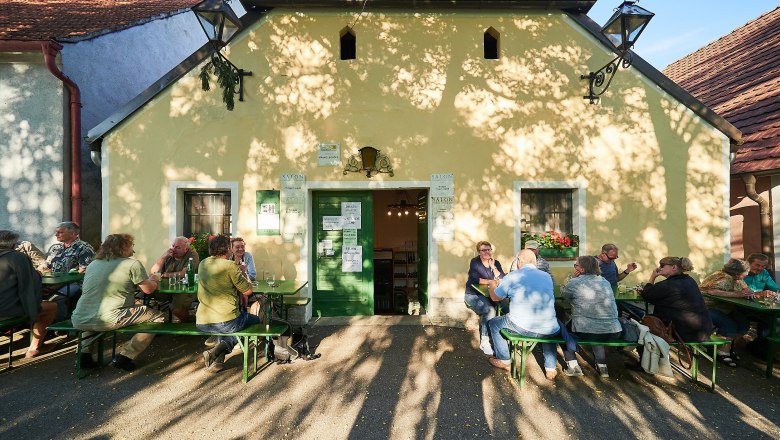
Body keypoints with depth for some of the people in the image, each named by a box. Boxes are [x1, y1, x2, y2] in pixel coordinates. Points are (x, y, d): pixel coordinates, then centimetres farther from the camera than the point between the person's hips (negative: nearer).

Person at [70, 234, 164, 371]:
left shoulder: (92, 264, 17)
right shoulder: (132, 264, -3)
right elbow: (148, 289, 1)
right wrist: (152, 280, 24)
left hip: (79, 321, 8)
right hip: (108, 320, -8)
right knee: (158, 316, 2)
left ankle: (84, 353, 28)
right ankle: (124, 357, 0)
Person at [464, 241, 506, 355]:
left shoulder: (496, 263, 8)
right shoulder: (475, 262, -3)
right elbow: (474, 279, -18)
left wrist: (493, 267, -11)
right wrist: (491, 282, -16)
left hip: (490, 296, 4)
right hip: (473, 295, -4)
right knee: (490, 310, -30)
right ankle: (484, 342, -20)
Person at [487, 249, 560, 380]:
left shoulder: (513, 276, -4)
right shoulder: (547, 277, 9)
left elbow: (495, 297, 8)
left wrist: (492, 285, 31)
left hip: (522, 328, -4)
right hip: (549, 332, 4)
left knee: (494, 323, 22)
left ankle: (504, 361, 31)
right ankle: (550, 369, 34)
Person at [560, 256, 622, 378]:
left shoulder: (575, 282, -8)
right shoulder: (606, 282, 10)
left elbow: (563, 293, 10)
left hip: (585, 333, -5)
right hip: (613, 333, 6)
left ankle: (573, 365, 15)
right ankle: (602, 365, 33)